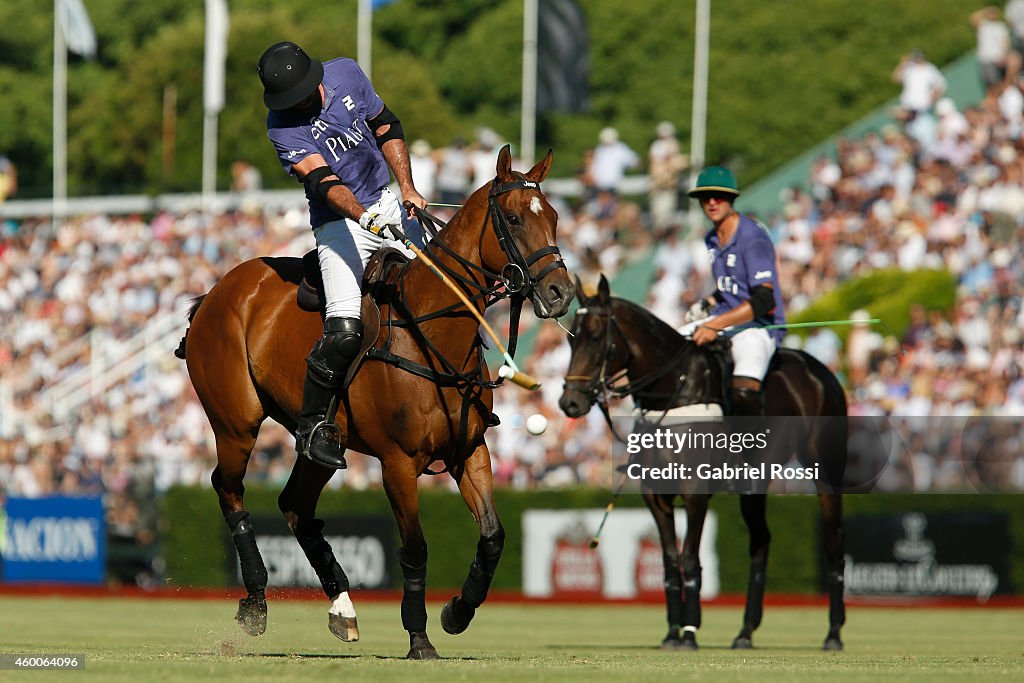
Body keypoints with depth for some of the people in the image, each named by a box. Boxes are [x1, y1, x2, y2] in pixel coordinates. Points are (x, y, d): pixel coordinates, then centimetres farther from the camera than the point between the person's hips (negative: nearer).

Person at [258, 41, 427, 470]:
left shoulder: (346, 74, -3)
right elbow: (324, 183, -28)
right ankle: (312, 426, -5)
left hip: (386, 205, 6)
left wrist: (408, 190, 0)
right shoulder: (282, 126, -18)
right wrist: (365, 218, -44)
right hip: (339, 224, -6)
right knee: (344, 331, -20)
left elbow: (387, 129, 9)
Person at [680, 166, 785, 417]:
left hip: (760, 325, -9)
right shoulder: (712, 240, 10)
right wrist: (706, 306, 8)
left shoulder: (753, 238, -16)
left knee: (744, 391, -33)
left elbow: (763, 300, -24)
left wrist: (715, 326, -29)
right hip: (724, 318, 9)